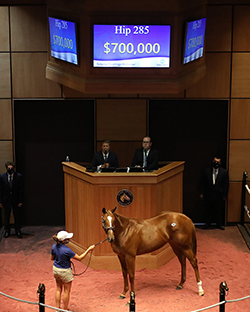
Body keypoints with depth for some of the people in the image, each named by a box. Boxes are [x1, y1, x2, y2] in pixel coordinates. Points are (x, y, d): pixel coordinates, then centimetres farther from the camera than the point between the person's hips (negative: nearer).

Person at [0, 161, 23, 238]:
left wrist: (20, 201, -7)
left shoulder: (19, 176, -6)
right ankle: (7, 231, 28)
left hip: (16, 200, -1)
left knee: (17, 217, 8)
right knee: (6, 217, 12)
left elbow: (21, 189, -4)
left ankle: (18, 231, 22)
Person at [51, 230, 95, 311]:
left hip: (55, 269, 7)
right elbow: (79, 258, -20)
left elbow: (52, 258, 5)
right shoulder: (67, 250, -30)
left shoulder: (54, 246, -11)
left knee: (58, 289, 22)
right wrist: (89, 250, -15)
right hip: (64, 271, -6)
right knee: (66, 291, 13)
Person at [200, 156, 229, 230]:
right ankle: (207, 223, 25)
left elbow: (226, 184, 0)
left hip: (219, 196, 0)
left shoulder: (224, 172, -2)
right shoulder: (206, 171, 0)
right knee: (208, 210, 10)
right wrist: (201, 193, 0)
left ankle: (219, 224, 23)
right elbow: (202, 183, 3)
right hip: (208, 195, 1)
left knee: (219, 210, 8)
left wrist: (225, 195, -3)